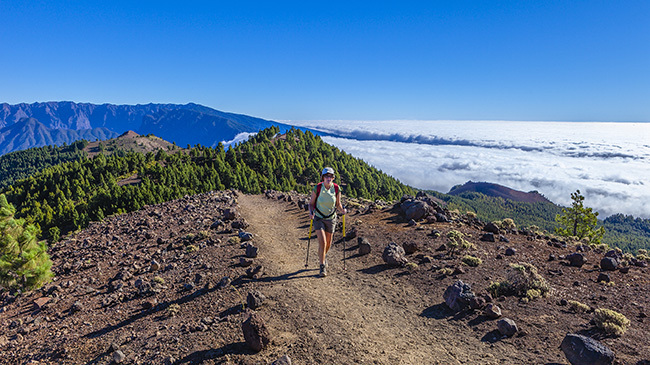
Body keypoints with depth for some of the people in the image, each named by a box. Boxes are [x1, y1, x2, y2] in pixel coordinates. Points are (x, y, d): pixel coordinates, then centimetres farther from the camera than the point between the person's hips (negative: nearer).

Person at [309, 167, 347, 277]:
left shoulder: (336, 189, -10)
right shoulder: (317, 188, -15)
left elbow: (338, 204, 3)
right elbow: (311, 203, -5)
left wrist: (342, 210, -17)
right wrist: (311, 212, -22)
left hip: (331, 218, 2)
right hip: (318, 218, -2)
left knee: (328, 244, 14)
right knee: (322, 242, -14)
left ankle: (323, 257, 47)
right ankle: (322, 267, 2)